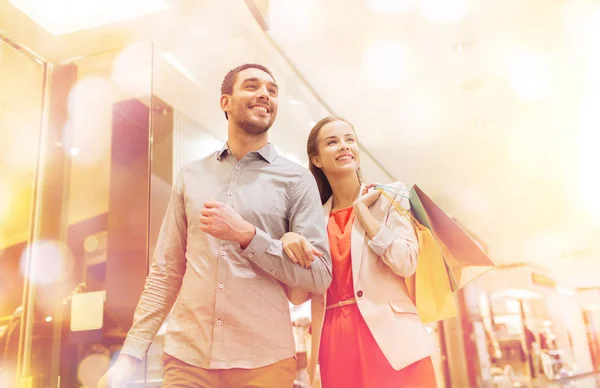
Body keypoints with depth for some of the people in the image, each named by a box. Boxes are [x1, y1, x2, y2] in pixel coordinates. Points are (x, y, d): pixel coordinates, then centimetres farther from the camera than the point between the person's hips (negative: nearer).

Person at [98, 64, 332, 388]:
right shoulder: (190, 176, 7)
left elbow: (320, 276, -7)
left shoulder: (296, 179, -1)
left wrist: (246, 234, -16)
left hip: (264, 360, -2)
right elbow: (166, 271, 9)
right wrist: (131, 353, 3)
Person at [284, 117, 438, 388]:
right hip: (335, 341, 2)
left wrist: (361, 208, -5)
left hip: (389, 335, -2)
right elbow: (298, 296, 5)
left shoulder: (388, 197, 5)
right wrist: (289, 243, -12)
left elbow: (405, 264, -10)